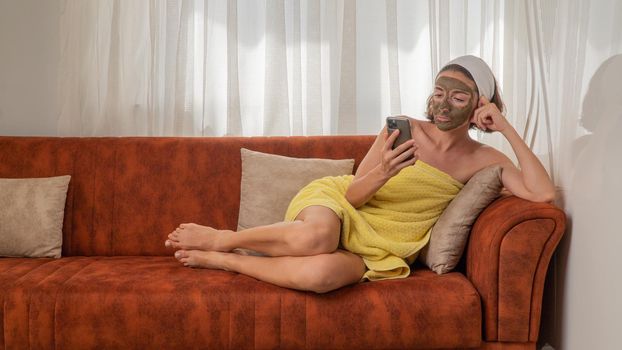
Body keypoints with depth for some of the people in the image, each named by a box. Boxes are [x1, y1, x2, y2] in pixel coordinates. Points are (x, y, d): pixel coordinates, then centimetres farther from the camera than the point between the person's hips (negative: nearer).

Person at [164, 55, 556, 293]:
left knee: (322, 273, -37)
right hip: (339, 206, 0)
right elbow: (352, 194, -5)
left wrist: (508, 129, -11)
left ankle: (222, 260, -13)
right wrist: (383, 172, -28)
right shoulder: (405, 128, -3)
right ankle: (222, 239, -14)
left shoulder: (483, 159, 2)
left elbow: (543, 194, -11)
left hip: (379, 248, 1)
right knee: (317, 236, -41)